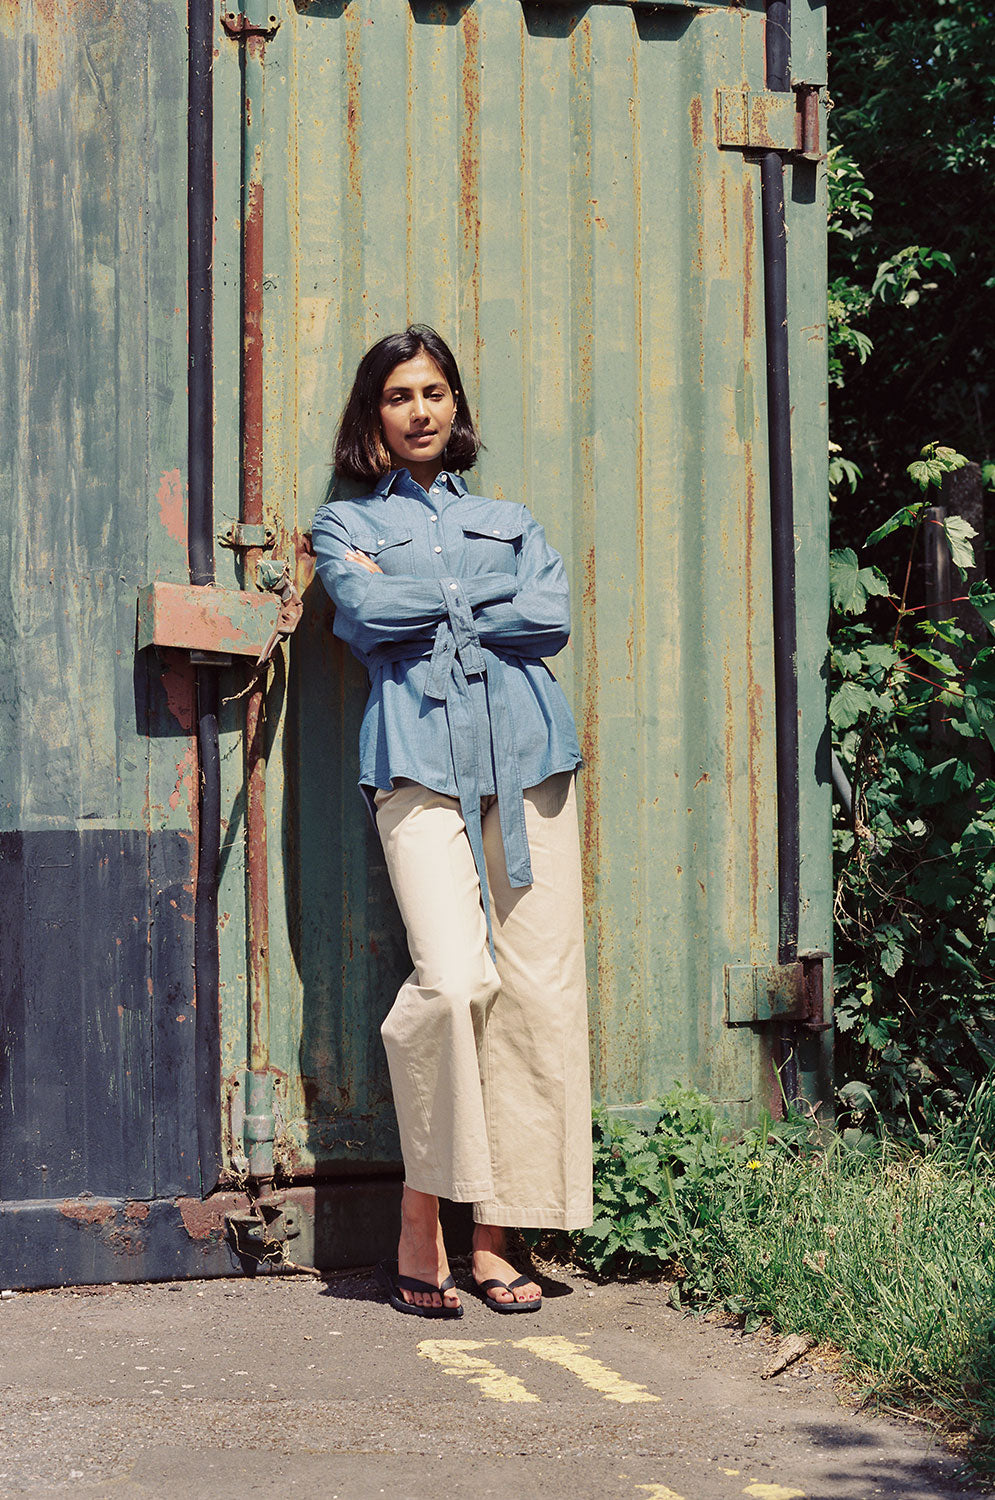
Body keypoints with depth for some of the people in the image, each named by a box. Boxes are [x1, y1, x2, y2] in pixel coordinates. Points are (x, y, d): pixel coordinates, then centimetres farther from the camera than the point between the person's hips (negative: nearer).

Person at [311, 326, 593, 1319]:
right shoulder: (345, 525, 19)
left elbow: (553, 620, 5)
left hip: (524, 751, 3)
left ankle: (493, 1241, 0)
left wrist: (421, 605, 1)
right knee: (453, 980, -22)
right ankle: (419, 1218, -8)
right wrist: (486, 594, 2)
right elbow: (367, 618, -3)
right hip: (419, 758, -3)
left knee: (539, 992, -6)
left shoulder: (509, 520, 25)